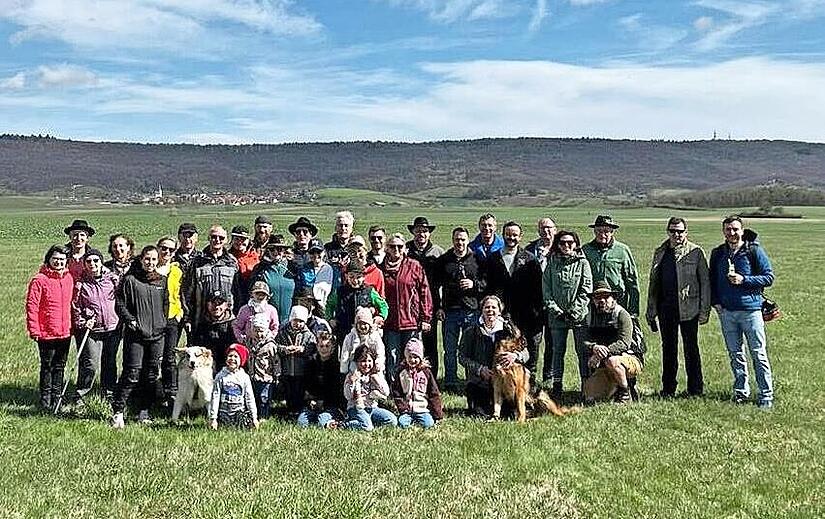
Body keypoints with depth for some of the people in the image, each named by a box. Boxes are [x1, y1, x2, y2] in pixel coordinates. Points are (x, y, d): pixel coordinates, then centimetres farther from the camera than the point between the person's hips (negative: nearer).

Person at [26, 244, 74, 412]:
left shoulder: (69, 278, 7)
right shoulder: (39, 280, -10)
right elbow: (31, 306, -11)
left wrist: (72, 325, 14)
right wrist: (34, 330, -14)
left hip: (65, 333, 5)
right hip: (46, 334, -5)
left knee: (60, 367, 15)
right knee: (47, 367, 5)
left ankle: (57, 399, 27)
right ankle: (45, 402, 16)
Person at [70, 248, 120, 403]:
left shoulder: (112, 278, 4)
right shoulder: (80, 284, 0)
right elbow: (75, 307, 3)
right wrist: (83, 322, -8)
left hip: (112, 328, 2)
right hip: (91, 329, -2)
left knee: (110, 363, 13)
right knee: (91, 364, -8)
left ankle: (109, 393, 27)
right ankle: (79, 394, 8)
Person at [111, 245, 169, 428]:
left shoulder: (162, 281, 12)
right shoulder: (130, 279, -1)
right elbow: (119, 304, -2)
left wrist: (163, 322, 11)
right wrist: (130, 320, -13)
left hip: (157, 334, 4)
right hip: (135, 334, -4)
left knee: (151, 375, 8)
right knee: (132, 374, -10)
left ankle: (144, 412, 18)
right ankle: (117, 411, -1)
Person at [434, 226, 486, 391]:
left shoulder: (477, 259, 7)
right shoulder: (443, 260, 8)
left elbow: (487, 283, 7)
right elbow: (435, 285, 8)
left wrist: (474, 284, -12)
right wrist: (438, 307, 0)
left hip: (472, 311, 0)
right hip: (450, 311, 1)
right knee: (450, 351, 6)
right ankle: (450, 383, 15)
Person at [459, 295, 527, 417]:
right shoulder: (472, 332, 1)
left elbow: (525, 354, 0)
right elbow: (462, 357, -1)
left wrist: (515, 355, -24)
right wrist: (480, 369, -15)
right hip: (479, 383, -1)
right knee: (480, 414, -15)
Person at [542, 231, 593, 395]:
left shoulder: (582, 263, 1)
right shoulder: (552, 263, 6)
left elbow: (586, 290, -4)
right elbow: (546, 289, 4)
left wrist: (574, 312, -11)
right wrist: (555, 310, -7)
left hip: (579, 314, -2)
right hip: (557, 315, 2)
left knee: (582, 351, 2)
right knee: (557, 351, 5)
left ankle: (586, 385, 10)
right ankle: (556, 385, 12)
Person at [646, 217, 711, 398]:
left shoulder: (696, 252, 0)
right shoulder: (660, 253, 11)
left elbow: (705, 282, 0)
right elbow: (654, 283, 14)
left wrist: (704, 310, -6)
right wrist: (651, 311, 10)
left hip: (689, 308, -3)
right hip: (666, 308, 3)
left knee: (691, 349, 3)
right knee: (668, 349, 9)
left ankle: (695, 389, 13)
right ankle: (668, 388, 18)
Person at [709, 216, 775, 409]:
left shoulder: (754, 250, -2)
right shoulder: (717, 253, 10)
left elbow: (769, 277, -2)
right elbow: (712, 280, 19)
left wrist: (744, 280, -13)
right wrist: (715, 301, 6)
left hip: (750, 308, -4)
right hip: (726, 311, 4)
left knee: (758, 354, -2)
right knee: (735, 354, 12)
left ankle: (766, 396, 5)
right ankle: (741, 391, 23)